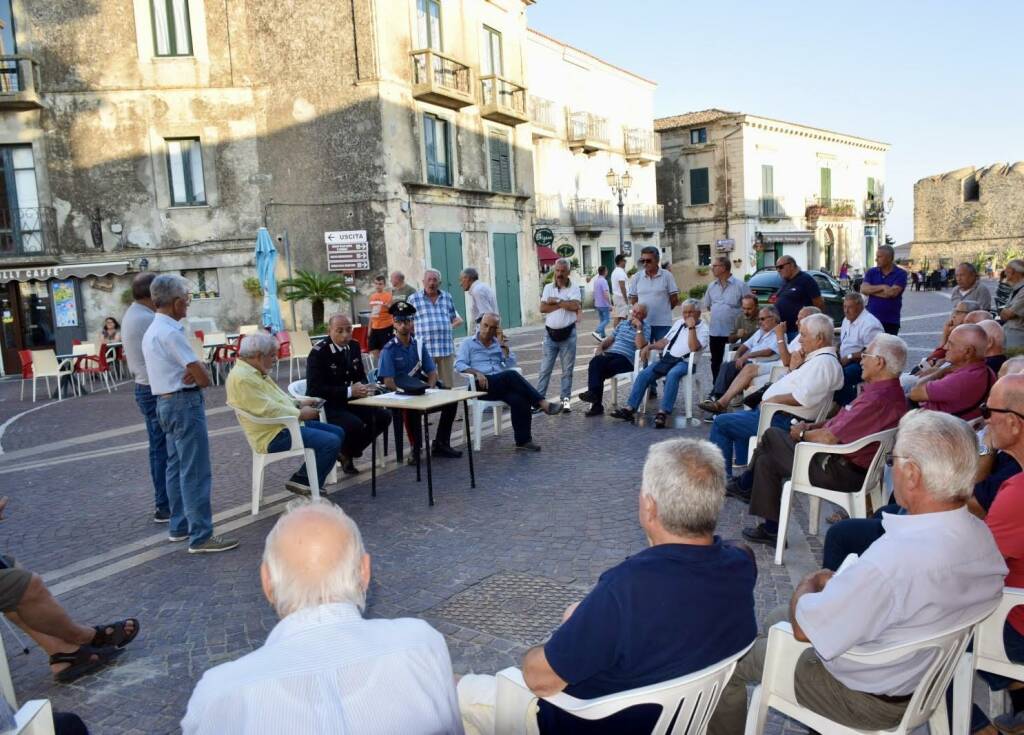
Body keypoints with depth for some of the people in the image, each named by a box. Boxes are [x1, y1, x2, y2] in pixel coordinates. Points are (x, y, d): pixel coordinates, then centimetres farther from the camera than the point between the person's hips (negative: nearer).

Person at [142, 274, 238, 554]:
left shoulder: (152, 331, 13)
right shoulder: (170, 332, -19)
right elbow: (203, 378, -20)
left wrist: (193, 373, -10)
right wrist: (199, 375, 2)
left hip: (166, 402, 11)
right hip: (185, 403, -11)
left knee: (176, 467, 17)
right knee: (196, 472, -8)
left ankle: (179, 526, 27)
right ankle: (201, 536, -6)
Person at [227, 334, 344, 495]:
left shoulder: (256, 372, 14)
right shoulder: (242, 378, -19)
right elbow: (267, 409, -24)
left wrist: (299, 404, 9)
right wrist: (300, 414, -14)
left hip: (287, 424, 11)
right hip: (274, 436, -11)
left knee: (338, 433, 10)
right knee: (332, 442, -21)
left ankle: (302, 479, 13)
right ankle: (304, 482, -3)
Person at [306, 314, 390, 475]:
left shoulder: (354, 346, 4)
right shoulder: (318, 352, -17)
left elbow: (361, 376, 14)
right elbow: (315, 389, -24)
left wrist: (363, 386, -12)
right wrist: (349, 391, -30)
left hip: (348, 402, 7)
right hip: (325, 406, -7)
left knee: (383, 416, -10)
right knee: (355, 425, -32)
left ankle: (349, 452, 8)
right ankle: (344, 453, 3)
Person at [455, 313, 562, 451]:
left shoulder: (499, 343, 23)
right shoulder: (468, 343, 12)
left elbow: (510, 364, 13)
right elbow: (459, 364, -3)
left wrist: (504, 347, -1)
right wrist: (476, 372, -20)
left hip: (502, 386, 4)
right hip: (481, 386, -4)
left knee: (520, 400, -31)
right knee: (511, 375, -32)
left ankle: (523, 440, -25)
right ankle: (543, 403, -33)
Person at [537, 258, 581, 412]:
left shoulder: (574, 289, -1)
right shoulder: (548, 288, 6)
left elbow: (575, 305, -19)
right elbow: (543, 308, -6)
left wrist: (556, 301, -11)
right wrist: (564, 304, -12)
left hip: (568, 334, -2)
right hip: (550, 334, 2)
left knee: (567, 369, 5)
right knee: (545, 369, 4)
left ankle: (565, 399, 13)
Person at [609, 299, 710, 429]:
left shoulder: (703, 329, 1)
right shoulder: (679, 322, 21)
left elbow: (693, 348, -16)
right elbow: (665, 341, 24)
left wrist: (691, 327, -16)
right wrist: (649, 347, 11)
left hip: (684, 362, -6)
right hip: (667, 358, 6)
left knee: (672, 374, -38)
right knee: (644, 374, -16)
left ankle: (663, 412, -40)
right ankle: (630, 408, -21)